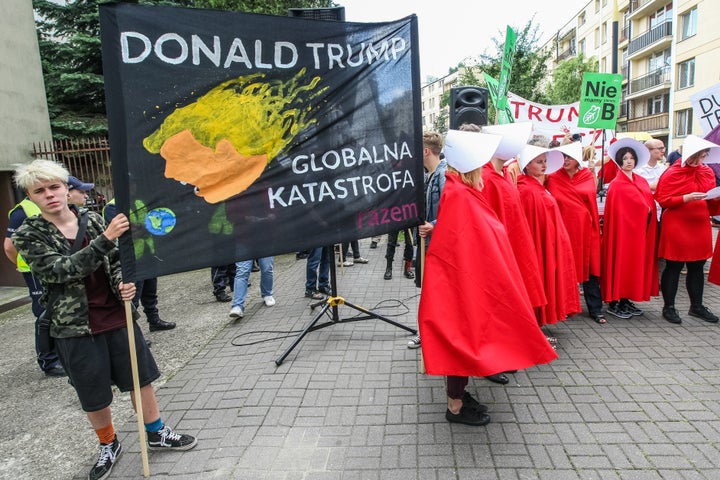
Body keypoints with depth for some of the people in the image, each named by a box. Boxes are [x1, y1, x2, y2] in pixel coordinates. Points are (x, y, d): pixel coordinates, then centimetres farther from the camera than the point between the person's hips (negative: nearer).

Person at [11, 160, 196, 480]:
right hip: (76, 327, -2)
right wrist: (106, 238, -33)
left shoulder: (92, 219, 0)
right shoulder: (28, 235, -8)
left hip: (118, 316, 2)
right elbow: (61, 270, -24)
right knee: (93, 396, 14)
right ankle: (108, 446, 39)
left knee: (140, 378, 13)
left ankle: (157, 434, 34)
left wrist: (124, 285, -15)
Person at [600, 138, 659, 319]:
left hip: (641, 230, 7)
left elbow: (650, 205, 13)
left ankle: (626, 300, 18)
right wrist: (644, 210, -6)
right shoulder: (617, 185, -9)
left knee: (636, 263, 9)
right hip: (623, 229, -7)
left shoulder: (642, 181, 12)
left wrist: (648, 212, -4)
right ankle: (614, 304, 4)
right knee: (620, 262, -4)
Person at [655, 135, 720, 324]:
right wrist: (687, 198, -21)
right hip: (677, 228, -6)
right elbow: (663, 201, -11)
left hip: (700, 227, 6)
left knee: (697, 267, 13)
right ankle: (668, 307, 10)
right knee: (673, 267, 1)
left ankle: (696, 306, 25)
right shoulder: (672, 174, -7)